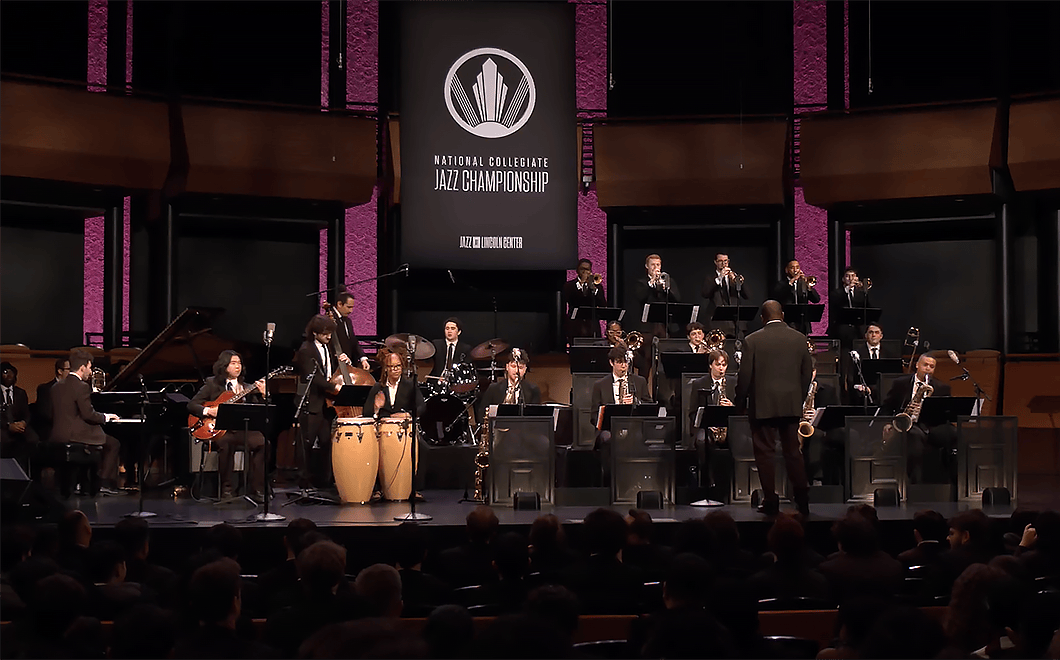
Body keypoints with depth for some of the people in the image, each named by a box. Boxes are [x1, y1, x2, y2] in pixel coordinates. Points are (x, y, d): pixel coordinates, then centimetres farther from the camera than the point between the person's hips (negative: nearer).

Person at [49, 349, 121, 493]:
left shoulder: (57, 386, 11)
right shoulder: (82, 387, -15)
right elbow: (88, 415, -18)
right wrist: (106, 417, 1)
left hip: (57, 436, 9)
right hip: (74, 435, -9)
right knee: (113, 444, 7)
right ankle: (105, 484, 2)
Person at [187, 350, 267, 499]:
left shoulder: (245, 388, 18)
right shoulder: (212, 384, 9)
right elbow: (191, 405, 4)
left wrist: (262, 394, -9)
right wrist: (208, 411, -13)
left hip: (242, 428, 3)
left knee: (261, 442, -26)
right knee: (226, 443, -37)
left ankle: (253, 487, -17)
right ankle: (226, 489, -23)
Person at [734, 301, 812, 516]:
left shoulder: (752, 341, -7)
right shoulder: (799, 338, 3)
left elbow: (745, 375, -7)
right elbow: (808, 372, 8)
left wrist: (740, 402, 6)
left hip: (763, 405, -3)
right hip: (792, 405, 3)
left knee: (765, 452, 3)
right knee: (793, 451, 11)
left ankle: (771, 501, 3)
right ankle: (802, 500, 10)